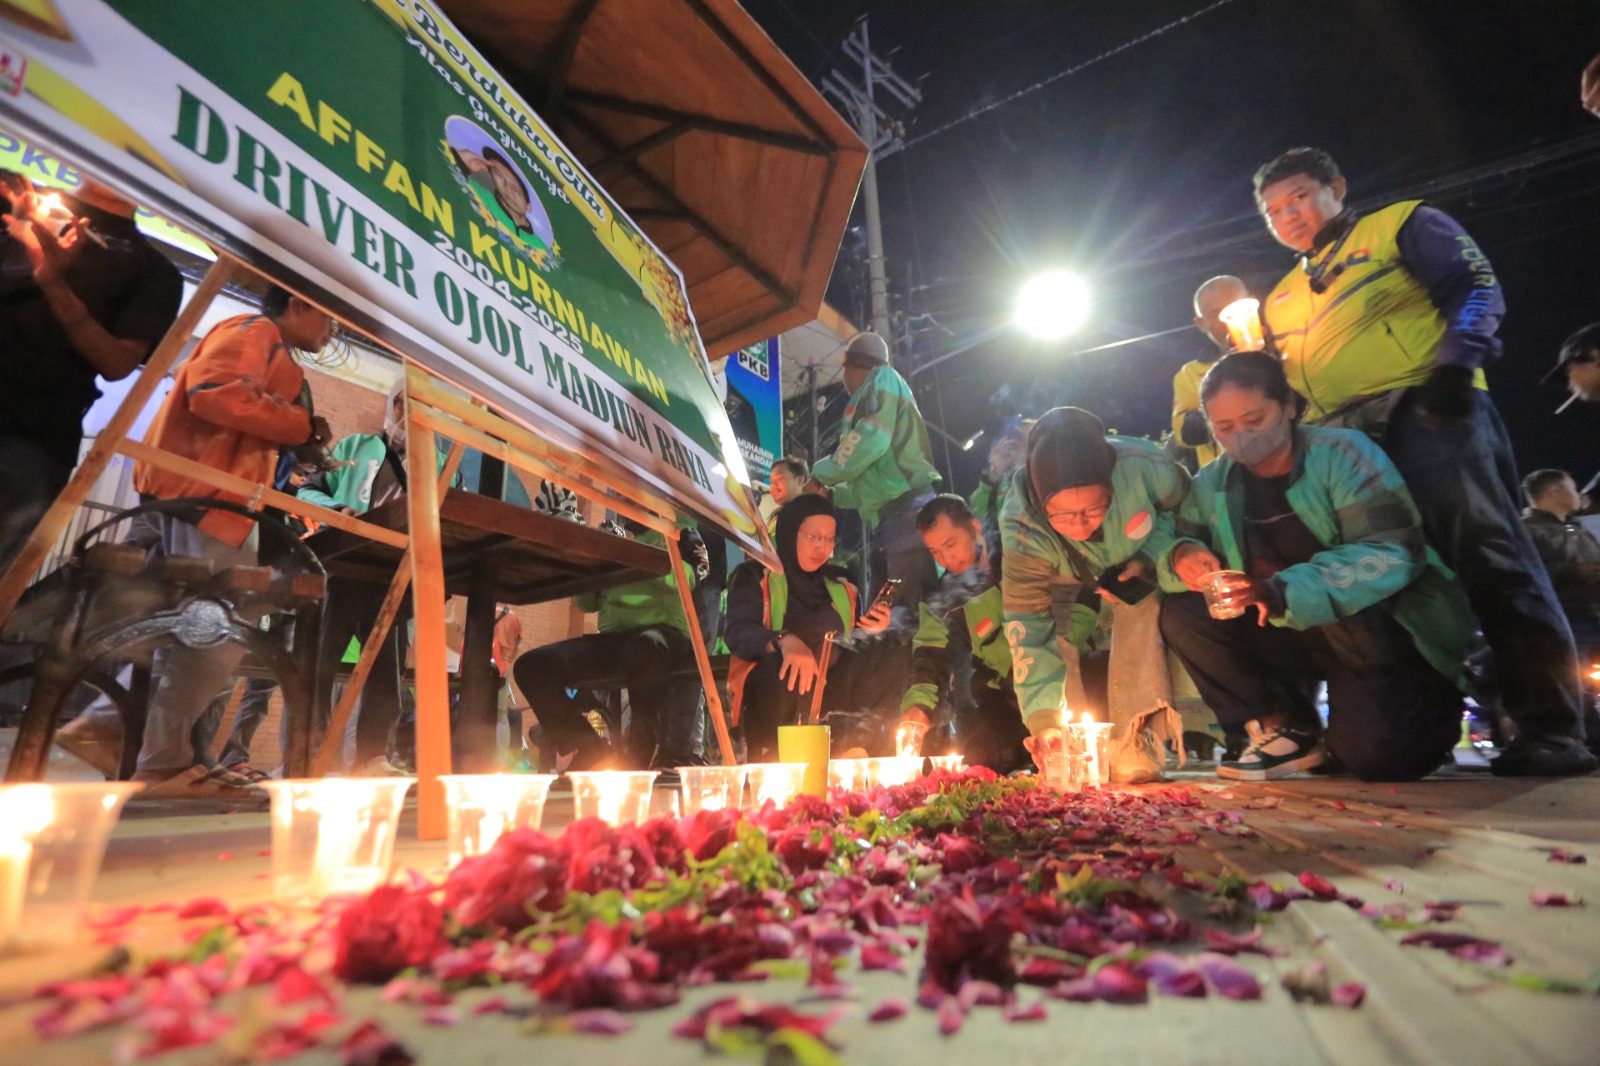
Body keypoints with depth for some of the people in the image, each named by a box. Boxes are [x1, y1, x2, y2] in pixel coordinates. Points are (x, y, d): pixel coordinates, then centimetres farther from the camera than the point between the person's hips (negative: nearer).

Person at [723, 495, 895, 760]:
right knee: (787, 669, -37)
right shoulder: (755, 576, 4)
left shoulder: (841, 584, 19)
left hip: (837, 687, 4)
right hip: (775, 687, -4)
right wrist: (784, 641, -34)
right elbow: (737, 632, -14)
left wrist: (871, 631, -2)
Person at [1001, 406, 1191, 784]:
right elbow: (1027, 625, -35)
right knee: (1056, 632, -22)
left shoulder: (1141, 466, -37)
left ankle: (1135, 742, -19)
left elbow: (1181, 506, -11)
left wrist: (1149, 558, -28)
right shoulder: (1020, 529, -37)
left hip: (1138, 568, 0)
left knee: (1140, 613, -28)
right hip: (1074, 584, 1)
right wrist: (1042, 717, -42)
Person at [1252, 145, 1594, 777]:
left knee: (1487, 555, -15)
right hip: (1338, 445, 5)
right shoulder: (1280, 302, 28)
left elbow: (1474, 286, 1)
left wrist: (1456, 363, -15)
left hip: (1424, 411, -5)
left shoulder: (1402, 226, 15)